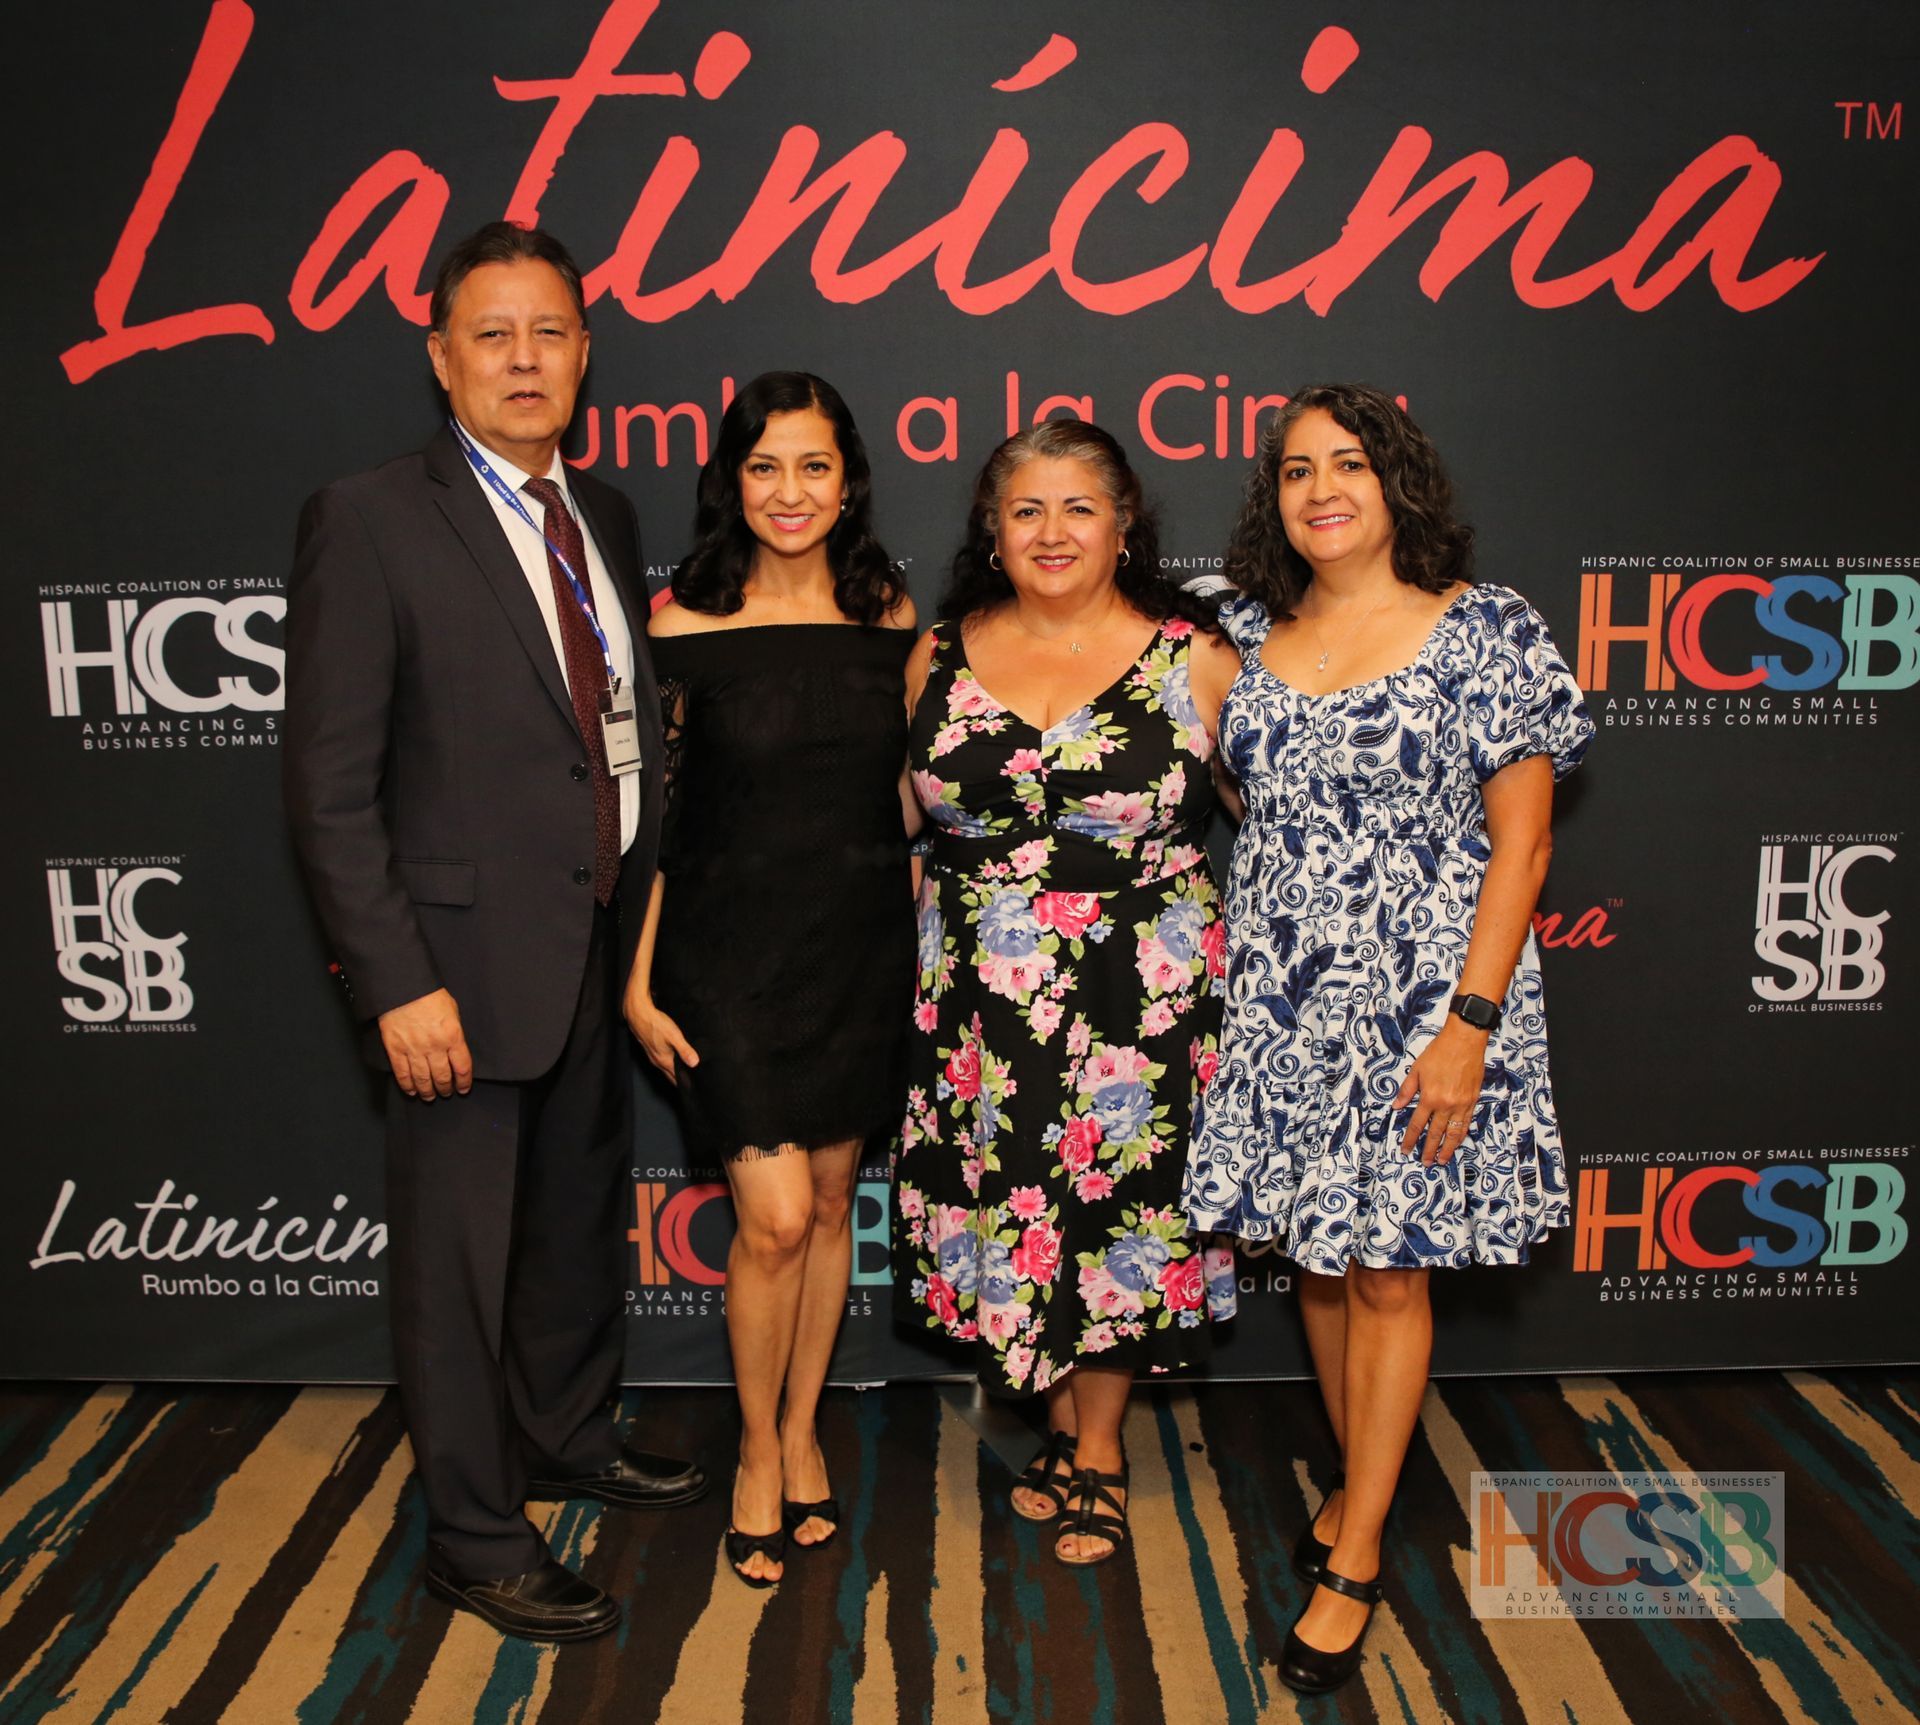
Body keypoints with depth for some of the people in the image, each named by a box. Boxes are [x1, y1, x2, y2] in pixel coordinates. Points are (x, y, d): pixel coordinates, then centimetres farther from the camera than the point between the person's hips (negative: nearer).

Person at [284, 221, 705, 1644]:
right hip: (465, 957, -6)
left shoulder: (607, 516, 9)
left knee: (581, 1217, 22)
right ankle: (476, 1539, 27)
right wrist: (397, 984, -18)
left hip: (605, 949, 7)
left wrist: (649, 920, 6)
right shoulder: (369, 523, -11)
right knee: (460, 1253, 8)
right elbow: (330, 786, -13)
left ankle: (569, 1438, 45)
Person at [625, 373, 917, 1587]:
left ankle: (803, 1429, 34)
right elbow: (648, 809, -3)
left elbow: (908, 791, 11)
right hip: (732, 949, -3)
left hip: (864, 947, 3)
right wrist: (638, 981, -5)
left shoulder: (889, 618, 4)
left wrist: (931, 947, 9)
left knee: (831, 1198, 13)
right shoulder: (685, 628, -5)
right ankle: (758, 1452, 19)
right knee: (775, 1215, -7)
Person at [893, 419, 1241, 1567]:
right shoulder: (940, 657, 3)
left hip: (1138, 996, -2)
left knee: (1114, 1212, 8)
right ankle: (1064, 1430, 36)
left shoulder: (1194, 657, -4)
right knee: (1006, 1206, 10)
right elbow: (910, 819, 15)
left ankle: (1100, 1450, 32)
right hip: (979, 993, 3)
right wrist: (935, 947, 10)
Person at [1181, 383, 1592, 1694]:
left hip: (1419, 997, -4)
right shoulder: (1253, 634, 7)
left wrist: (1470, 1023, -15)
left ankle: (1356, 1557, 20)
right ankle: (1362, 1480, 36)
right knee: (1318, 1255, 14)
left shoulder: (1487, 629, -7)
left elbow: (1520, 844, -9)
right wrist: (1235, 978, 7)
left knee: (1387, 1271, 5)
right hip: (1280, 998, 4)